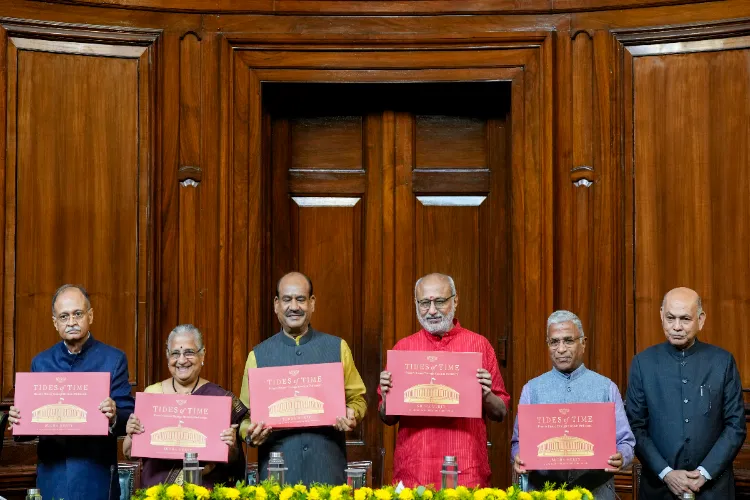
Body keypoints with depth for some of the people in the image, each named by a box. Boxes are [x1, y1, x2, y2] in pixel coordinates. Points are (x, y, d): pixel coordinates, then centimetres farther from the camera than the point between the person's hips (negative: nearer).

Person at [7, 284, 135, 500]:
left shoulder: (114, 359, -2)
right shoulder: (40, 362, 9)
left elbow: (129, 418, -5)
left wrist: (114, 417, -26)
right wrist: (18, 418, -9)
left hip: (96, 474, -3)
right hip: (51, 473, 3)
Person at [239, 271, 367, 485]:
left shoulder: (337, 347, 7)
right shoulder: (258, 355, 7)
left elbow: (357, 398, 10)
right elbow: (246, 414, 10)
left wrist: (352, 415, -11)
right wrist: (251, 434, -10)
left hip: (327, 467, 0)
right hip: (278, 468, 0)